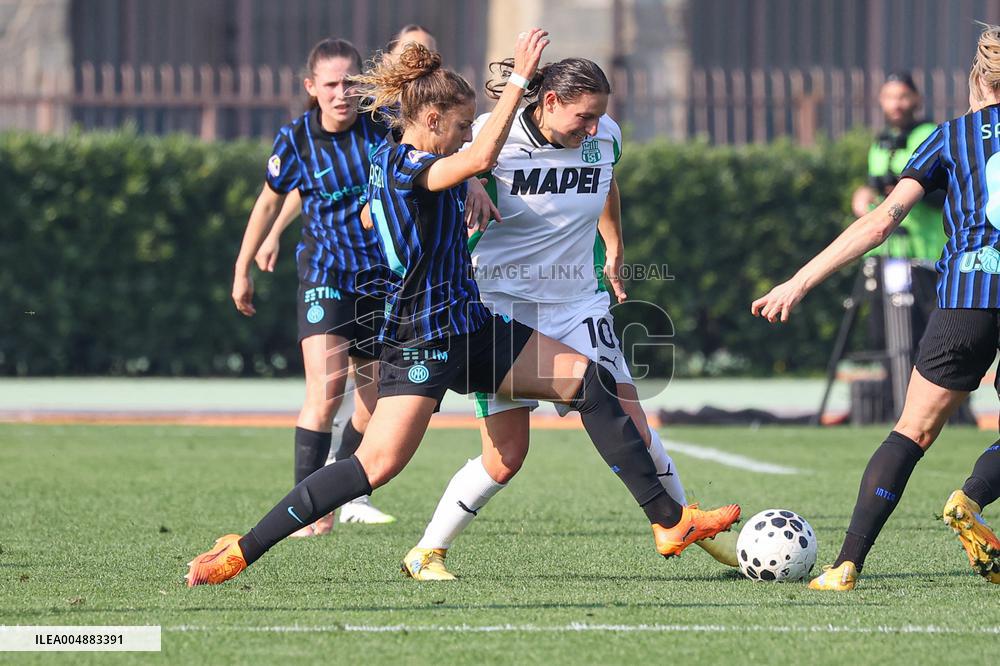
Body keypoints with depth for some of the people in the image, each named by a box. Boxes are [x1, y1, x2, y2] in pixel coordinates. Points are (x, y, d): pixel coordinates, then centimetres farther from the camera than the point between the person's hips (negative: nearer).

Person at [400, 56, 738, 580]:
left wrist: (614, 253, 30)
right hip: (502, 304, -4)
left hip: (579, 303, 4)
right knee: (505, 458, -8)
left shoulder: (605, 138, -4)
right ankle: (425, 553, 9)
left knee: (632, 430, -3)